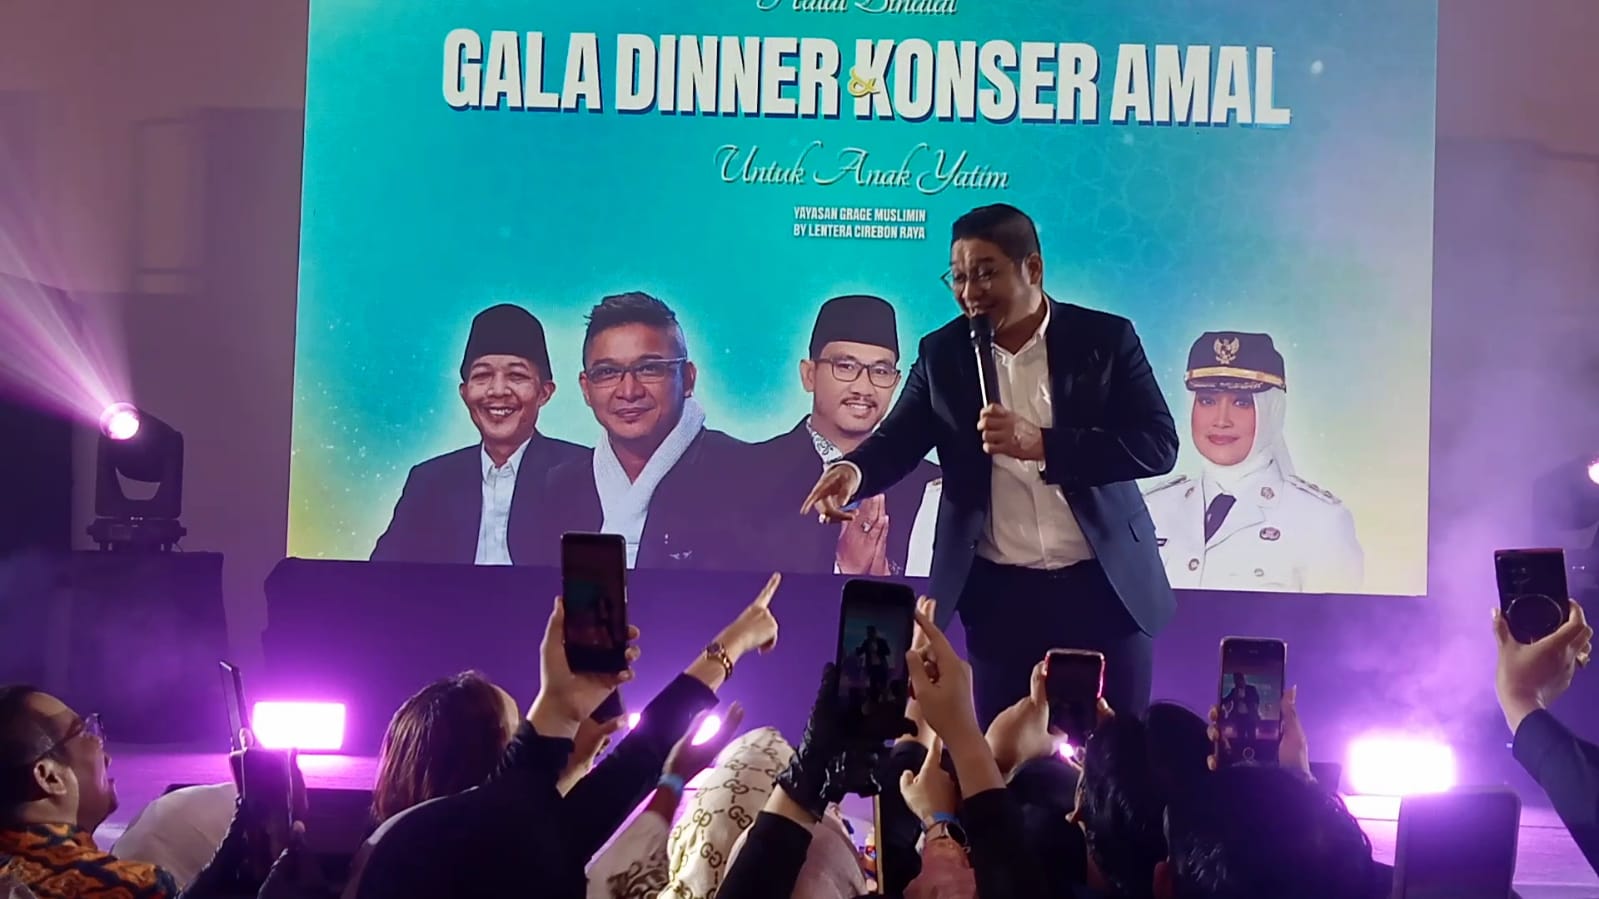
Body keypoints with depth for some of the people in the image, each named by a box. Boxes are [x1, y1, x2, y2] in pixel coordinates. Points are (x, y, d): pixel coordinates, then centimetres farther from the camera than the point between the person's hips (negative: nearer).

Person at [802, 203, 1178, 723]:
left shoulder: (1106, 339, -3)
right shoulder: (942, 354, 4)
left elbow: (1158, 445, -11)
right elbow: (897, 441, -3)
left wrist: (1041, 444, -23)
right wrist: (853, 470, -28)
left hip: (1102, 587, -1)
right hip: (999, 593, 2)